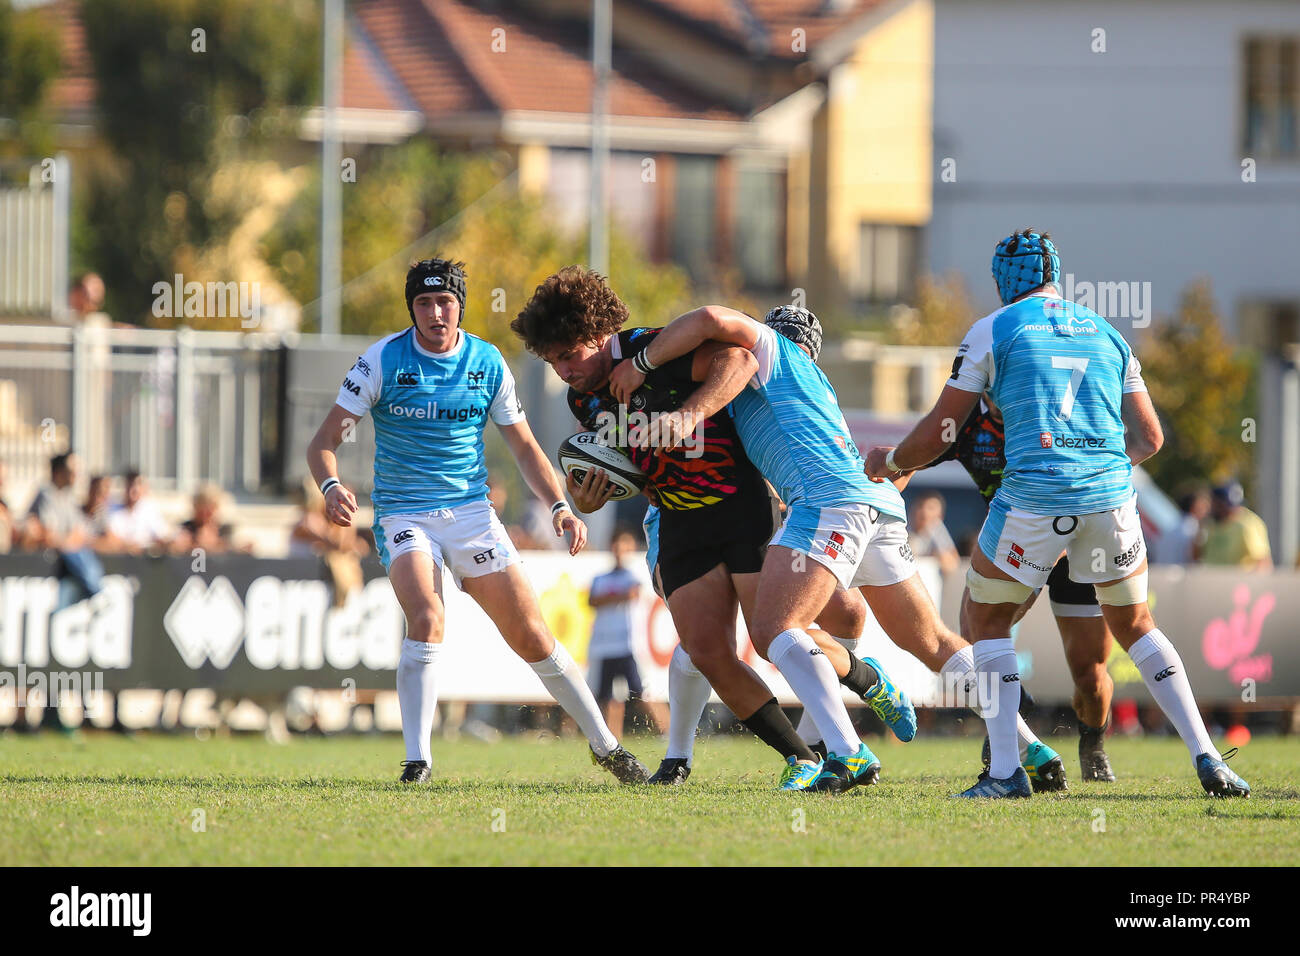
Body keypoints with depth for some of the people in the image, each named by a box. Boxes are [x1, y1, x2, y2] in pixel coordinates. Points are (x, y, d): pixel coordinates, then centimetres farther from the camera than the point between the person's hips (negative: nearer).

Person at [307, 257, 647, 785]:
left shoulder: (488, 363, 1)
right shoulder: (382, 360, -8)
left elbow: (524, 445, 11)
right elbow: (325, 440, -8)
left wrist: (560, 506, -3)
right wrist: (331, 487, -29)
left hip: (471, 513, 3)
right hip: (404, 517, -3)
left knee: (531, 635, 0)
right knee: (427, 620, -29)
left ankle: (604, 745, 16)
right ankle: (417, 761, -24)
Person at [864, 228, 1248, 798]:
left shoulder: (993, 331, 4)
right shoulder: (1107, 335, 17)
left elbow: (937, 432, 7)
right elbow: (1149, 439, 19)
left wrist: (889, 463, 26)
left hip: (1035, 495, -4)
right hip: (1111, 494, 4)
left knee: (986, 615, 16)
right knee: (1133, 623, 20)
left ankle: (1004, 770, 5)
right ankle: (1206, 758, 8)